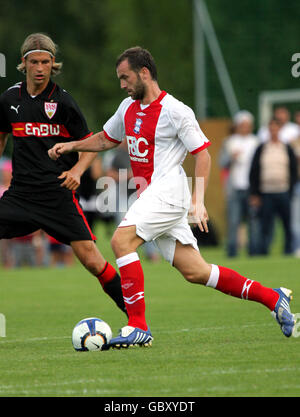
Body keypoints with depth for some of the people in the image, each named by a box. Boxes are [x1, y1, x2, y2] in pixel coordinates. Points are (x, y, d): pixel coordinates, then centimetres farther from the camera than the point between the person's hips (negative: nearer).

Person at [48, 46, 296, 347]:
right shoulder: (129, 107, 15)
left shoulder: (175, 111, -10)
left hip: (168, 192, -8)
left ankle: (138, 327, -22)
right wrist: (71, 146, 17)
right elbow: (105, 139, 31)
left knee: (121, 241, -23)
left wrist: (198, 201, -18)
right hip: (150, 195, 8)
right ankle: (273, 298, 15)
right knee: (195, 272, 5)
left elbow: (202, 153, -10)